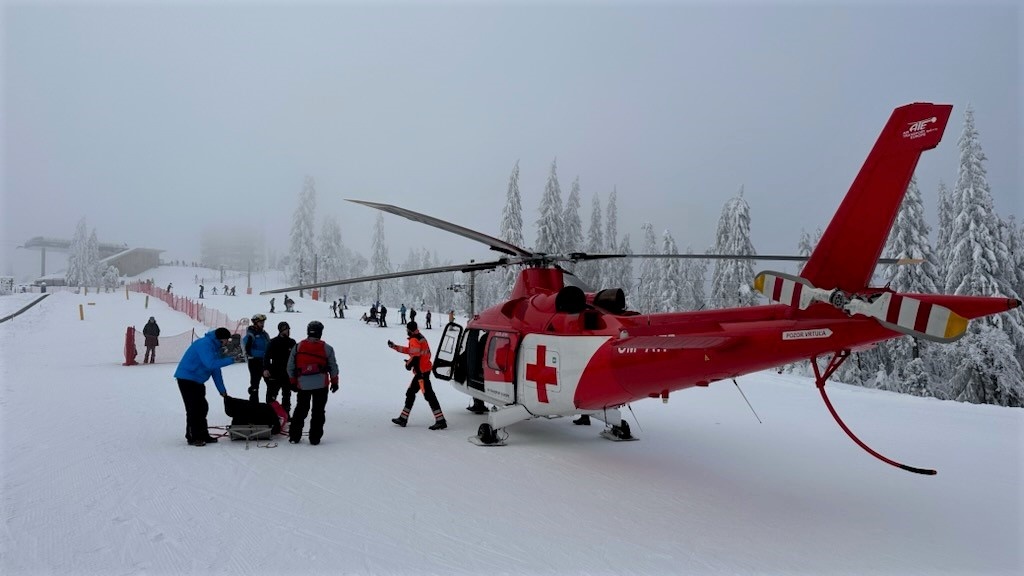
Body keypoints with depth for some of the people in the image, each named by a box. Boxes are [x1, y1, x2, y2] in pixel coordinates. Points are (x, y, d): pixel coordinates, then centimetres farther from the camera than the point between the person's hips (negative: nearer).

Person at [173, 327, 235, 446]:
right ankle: (192, 437, 0)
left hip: (197, 381, 10)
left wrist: (222, 390, 10)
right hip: (187, 379, -10)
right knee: (193, 408, -8)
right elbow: (211, 364, -32)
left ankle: (203, 435, 18)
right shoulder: (205, 344, -21)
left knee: (202, 407, 11)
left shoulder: (215, 348, 10)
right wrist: (230, 360, -28)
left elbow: (216, 370, 13)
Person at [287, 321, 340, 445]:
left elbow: (290, 367, 6)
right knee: (318, 411, 6)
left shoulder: (297, 347, 1)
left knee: (300, 410, 16)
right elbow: (333, 367, 2)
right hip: (321, 385, -2)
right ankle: (315, 438, 5)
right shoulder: (327, 348, -3)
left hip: (303, 385, 2)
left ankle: (294, 436, 17)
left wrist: (293, 382, 17)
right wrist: (334, 382, 14)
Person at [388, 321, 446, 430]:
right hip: (425, 369, 10)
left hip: (421, 371, -10)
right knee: (410, 392, 17)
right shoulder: (420, 338, 16)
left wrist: (408, 364, -5)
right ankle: (403, 418, 25)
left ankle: (440, 421, -14)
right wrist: (395, 347, 32)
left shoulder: (414, 340, -14)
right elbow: (411, 350, 28)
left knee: (428, 395, -11)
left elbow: (415, 356, -23)